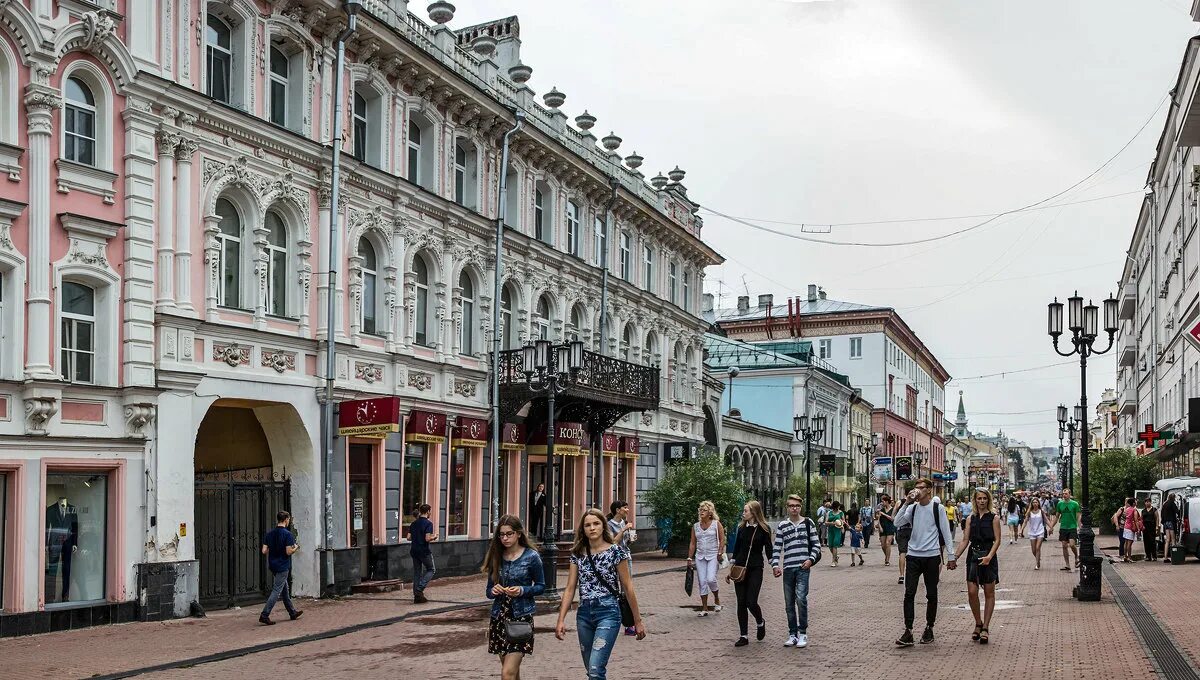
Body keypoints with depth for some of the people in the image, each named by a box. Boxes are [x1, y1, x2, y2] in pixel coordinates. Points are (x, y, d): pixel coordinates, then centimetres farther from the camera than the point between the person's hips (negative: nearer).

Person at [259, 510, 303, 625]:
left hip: (273, 566, 8)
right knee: (276, 591, -4)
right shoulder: (287, 534, -16)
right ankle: (264, 615, -10)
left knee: (285, 589, 17)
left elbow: (264, 551, 1)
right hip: (283, 567, -7)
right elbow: (288, 552, -19)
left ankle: (292, 612, 27)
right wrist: (296, 548, 0)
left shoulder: (269, 534, 4)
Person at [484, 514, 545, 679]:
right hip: (499, 617, 5)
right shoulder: (496, 557, 5)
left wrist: (522, 590, -17)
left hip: (521, 617, -5)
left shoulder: (531, 557, -6)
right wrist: (493, 591, -12)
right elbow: (488, 590, 11)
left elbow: (541, 586, 1)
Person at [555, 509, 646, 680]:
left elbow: (628, 588, -2)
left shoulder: (616, 551, -5)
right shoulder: (578, 553, 7)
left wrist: (638, 621, 1)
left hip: (608, 612, -5)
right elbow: (570, 588, 6)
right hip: (584, 614, 5)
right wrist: (561, 620, -2)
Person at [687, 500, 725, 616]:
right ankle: (704, 608, 9)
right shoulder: (695, 526, 10)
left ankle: (717, 600, 9)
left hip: (713, 556, -4)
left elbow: (722, 539, -2)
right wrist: (689, 558, 8)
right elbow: (692, 543, 12)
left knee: (711, 579, -18)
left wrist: (720, 553, -12)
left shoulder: (716, 524, 0)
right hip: (700, 556, 4)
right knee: (702, 582, 1)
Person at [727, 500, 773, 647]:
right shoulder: (742, 528, 9)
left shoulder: (764, 529, -3)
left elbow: (768, 549, -2)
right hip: (740, 568, 4)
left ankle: (760, 623, 21)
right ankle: (743, 636, 10)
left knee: (751, 602, -11)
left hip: (755, 569, -4)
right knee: (741, 603, 3)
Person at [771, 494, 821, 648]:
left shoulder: (808, 523, 6)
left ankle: (803, 633, -5)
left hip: (803, 567, -3)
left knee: (801, 598, -16)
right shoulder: (782, 526, 9)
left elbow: (816, 544, 8)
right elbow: (777, 547, 8)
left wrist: (811, 559, -6)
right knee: (789, 603, 6)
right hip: (788, 568, 3)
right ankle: (792, 634, 16)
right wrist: (775, 565, -3)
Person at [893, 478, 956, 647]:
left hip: (932, 556, -2)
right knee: (909, 593, -6)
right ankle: (908, 632, -7)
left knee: (931, 594, 8)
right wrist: (907, 503, -10)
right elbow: (897, 523, -5)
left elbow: (946, 532, 1)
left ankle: (929, 628, 22)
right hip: (914, 556, 2)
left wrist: (951, 556, -2)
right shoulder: (912, 508, 7)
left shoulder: (937, 508, -1)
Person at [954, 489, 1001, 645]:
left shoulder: (993, 518, -1)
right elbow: (965, 540, 9)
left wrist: (989, 556, -20)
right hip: (973, 556, 3)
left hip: (988, 557, -3)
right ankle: (978, 623, 15)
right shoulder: (971, 518, 10)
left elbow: (997, 540, -7)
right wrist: (955, 557, 0)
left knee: (989, 593, 3)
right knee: (972, 592, -4)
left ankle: (985, 628, 8)